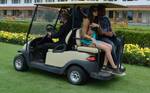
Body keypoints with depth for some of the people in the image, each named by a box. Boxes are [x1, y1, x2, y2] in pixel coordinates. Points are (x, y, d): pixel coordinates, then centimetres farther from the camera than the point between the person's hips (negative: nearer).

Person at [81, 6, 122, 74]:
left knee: (110, 46, -11)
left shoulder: (95, 20, 15)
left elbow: (100, 33, 10)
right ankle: (114, 68, -17)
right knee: (106, 48, -21)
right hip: (87, 41, -8)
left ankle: (104, 66, -16)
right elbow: (84, 35, -13)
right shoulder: (87, 20, -9)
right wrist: (92, 39, -26)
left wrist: (98, 26, -9)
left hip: (94, 40, 8)